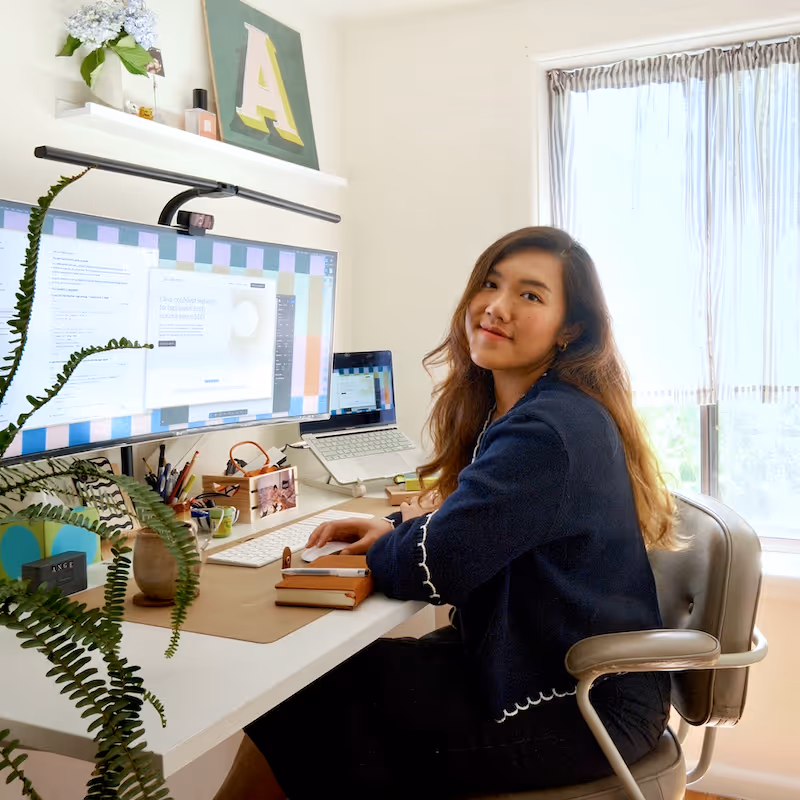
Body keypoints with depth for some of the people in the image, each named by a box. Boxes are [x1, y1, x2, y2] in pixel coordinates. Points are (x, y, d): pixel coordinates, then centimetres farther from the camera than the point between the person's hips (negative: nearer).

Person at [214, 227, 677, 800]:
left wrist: (382, 546, -3)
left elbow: (434, 569, -25)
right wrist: (397, 528, -1)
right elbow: (478, 528, 17)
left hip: (581, 710, -8)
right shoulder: (510, 411, 6)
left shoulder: (550, 431, -26)